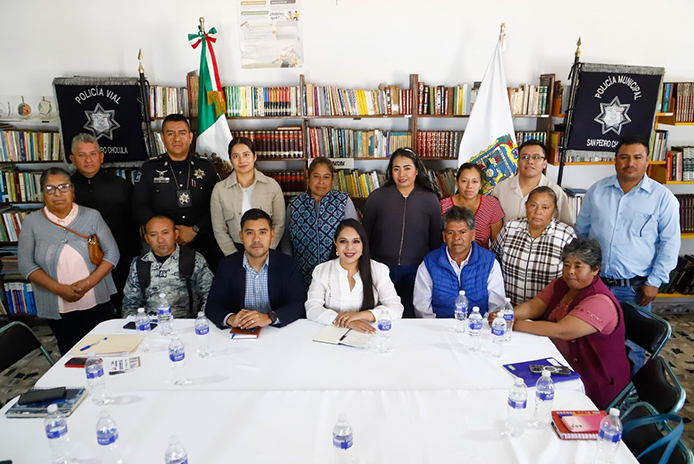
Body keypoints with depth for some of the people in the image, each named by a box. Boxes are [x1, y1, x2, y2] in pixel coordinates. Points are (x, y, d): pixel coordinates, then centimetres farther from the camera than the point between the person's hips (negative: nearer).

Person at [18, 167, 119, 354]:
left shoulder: (91, 216, -1)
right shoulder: (32, 222, -1)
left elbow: (112, 253, -2)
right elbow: (26, 265, -3)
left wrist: (88, 283, -15)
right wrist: (60, 289, -15)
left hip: (96, 304, 0)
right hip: (58, 309, 0)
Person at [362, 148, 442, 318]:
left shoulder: (430, 199, 1)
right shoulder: (377, 197, -1)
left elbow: (436, 239, 8)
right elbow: (365, 235, 6)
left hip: (416, 271, 0)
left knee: (411, 316, 10)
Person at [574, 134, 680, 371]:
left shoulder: (663, 198, -3)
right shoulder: (597, 191, 5)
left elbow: (669, 243, -2)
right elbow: (581, 231, 13)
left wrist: (654, 282, -6)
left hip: (634, 288, -2)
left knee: (632, 345, 7)